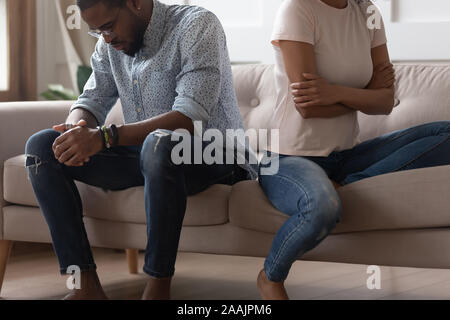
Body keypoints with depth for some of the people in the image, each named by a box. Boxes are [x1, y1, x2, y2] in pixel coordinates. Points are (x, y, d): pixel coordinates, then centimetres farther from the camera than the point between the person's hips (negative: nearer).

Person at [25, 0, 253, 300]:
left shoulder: (197, 25, -15)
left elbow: (191, 118, -26)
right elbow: (91, 102, 9)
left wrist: (104, 137, -34)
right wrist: (77, 129, -19)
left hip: (210, 156, -7)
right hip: (144, 153, 7)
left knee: (159, 143, -42)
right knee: (41, 145, -9)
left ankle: (159, 287, -29)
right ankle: (86, 284, -17)